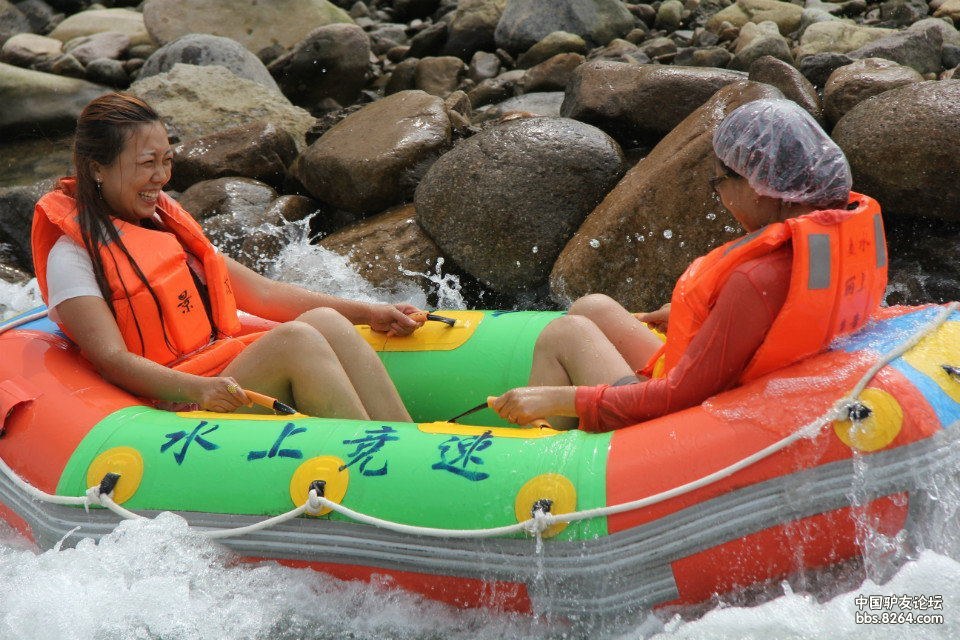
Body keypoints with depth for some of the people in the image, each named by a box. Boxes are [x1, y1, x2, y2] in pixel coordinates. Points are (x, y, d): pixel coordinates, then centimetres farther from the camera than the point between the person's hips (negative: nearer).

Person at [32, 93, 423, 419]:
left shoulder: (167, 222, 21)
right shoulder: (73, 253, -2)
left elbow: (261, 294, 20)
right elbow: (112, 359, -15)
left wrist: (366, 313, 12)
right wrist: (196, 389, -33)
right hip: (171, 406, -7)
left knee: (325, 321, -18)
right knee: (295, 339, -27)